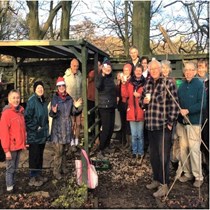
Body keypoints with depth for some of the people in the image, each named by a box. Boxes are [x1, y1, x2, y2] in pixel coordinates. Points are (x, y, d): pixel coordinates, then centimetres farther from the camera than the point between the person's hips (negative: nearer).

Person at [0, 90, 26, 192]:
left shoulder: (21, 111, 6)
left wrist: (24, 142, 9)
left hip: (19, 145, 6)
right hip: (11, 147, -6)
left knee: (15, 167, 18)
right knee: (10, 168, 5)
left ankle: (12, 183, 31)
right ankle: (9, 187, 16)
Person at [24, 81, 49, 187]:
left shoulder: (43, 100, 11)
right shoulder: (32, 100, -14)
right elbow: (27, 117, -18)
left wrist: (46, 129, 13)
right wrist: (36, 128, -16)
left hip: (42, 134, 8)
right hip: (34, 135, -7)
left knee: (40, 155, 16)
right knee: (34, 156, 0)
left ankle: (39, 175, 28)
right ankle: (33, 178, 11)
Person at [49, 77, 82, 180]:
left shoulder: (69, 98, 5)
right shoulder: (54, 98, -7)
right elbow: (51, 115, -7)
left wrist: (75, 107, -7)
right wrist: (54, 112, -29)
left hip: (67, 127, 5)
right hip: (58, 127, -4)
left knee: (65, 149, 15)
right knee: (58, 151, -4)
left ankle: (63, 167, 30)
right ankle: (56, 171, 7)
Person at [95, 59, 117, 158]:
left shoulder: (112, 77, 10)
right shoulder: (100, 77, -8)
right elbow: (97, 86, -30)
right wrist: (102, 75, -32)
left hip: (112, 105, 7)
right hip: (104, 106, -7)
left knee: (111, 128, 9)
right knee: (106, 128, -12)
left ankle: (106, 147, 23)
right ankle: (100, 150, -6)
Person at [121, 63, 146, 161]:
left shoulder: (145, 83, -3)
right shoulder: (129, 82, 7)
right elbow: (125, 95, 0)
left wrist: (140, 95, -16)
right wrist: (123, 84, -8)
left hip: (141, 112, -3)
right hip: (132, 111, 3)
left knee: (140, 134, 4)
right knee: (134, 135, 10)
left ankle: (140, 152, 18)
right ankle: (134, 151, 23)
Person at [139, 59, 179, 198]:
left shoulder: (168, 83, -6)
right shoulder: (147, 84, 13)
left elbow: (174, 104, -10)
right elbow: (141, 101, 21)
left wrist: (171, 122, -14)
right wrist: (144, 101, -3)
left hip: (164, 125, -6)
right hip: (151, 125, 6)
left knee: (163, 156, -1)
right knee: (153, 155, 15)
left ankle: (164, 185, 9)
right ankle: (157, 179, 30)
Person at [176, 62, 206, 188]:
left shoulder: (199, 85, -6)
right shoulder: (182, 85, 12)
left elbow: (202, 104, -13)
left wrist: (187, 110, -19)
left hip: (194, 122, -6)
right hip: (181, 122, 6)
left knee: (194, 149, -4)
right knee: (183, 148, 10)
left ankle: (198, 176, 10)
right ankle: (187, 173, 24)